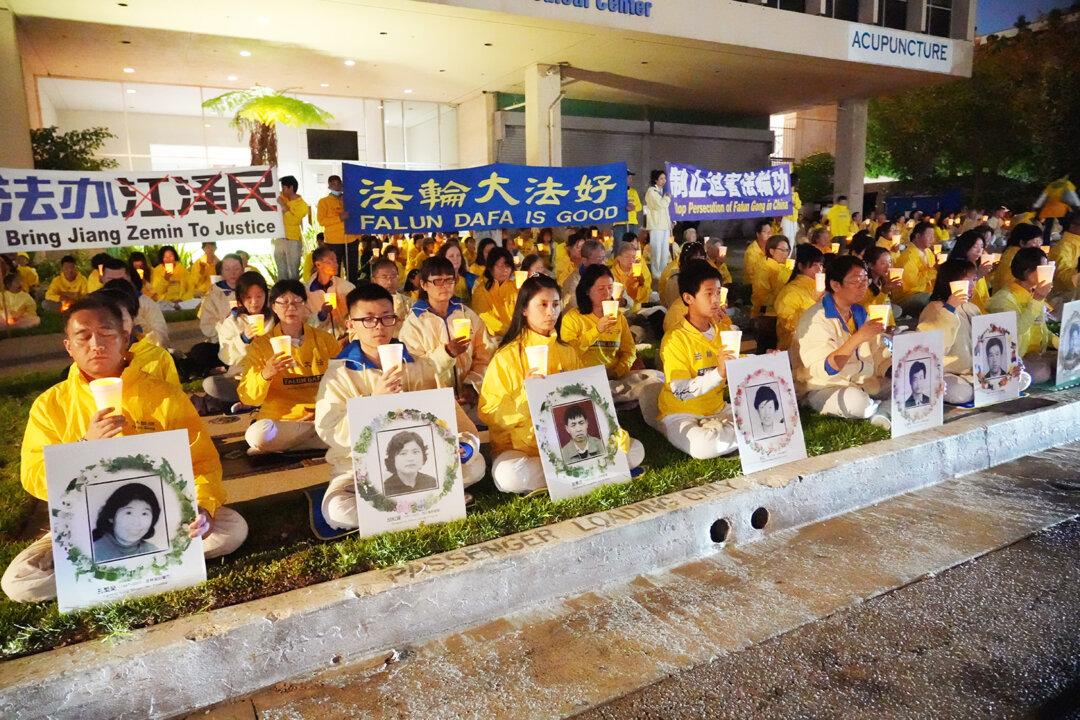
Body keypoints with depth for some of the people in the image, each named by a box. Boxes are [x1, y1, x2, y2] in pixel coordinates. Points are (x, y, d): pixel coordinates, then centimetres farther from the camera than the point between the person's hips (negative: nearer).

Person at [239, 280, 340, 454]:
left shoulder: (325, 339, 9)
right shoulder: (261, 344, 4)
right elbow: (248, 398, -1)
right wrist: (265, 375, -22)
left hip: (323, 417, 3)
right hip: (281, 420, -2)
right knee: (256, 434, -36)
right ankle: (321, 431, -14)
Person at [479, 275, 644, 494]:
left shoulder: (568, 353, 11)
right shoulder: (507, 357, -4)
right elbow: (489, 415, -8)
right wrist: (525, 392, -22)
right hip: (520, 448, -3)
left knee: (634, 450, -11)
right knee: (509, 476, -37)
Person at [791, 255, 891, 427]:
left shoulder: (860, 313, 10)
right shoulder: (815, 319, -17)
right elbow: (823, 370, -28)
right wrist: (858, 338, -36)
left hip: (864, 384, 8)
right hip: (823, 390, -8)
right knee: (856, 401, -36)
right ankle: (887, 407, -6)